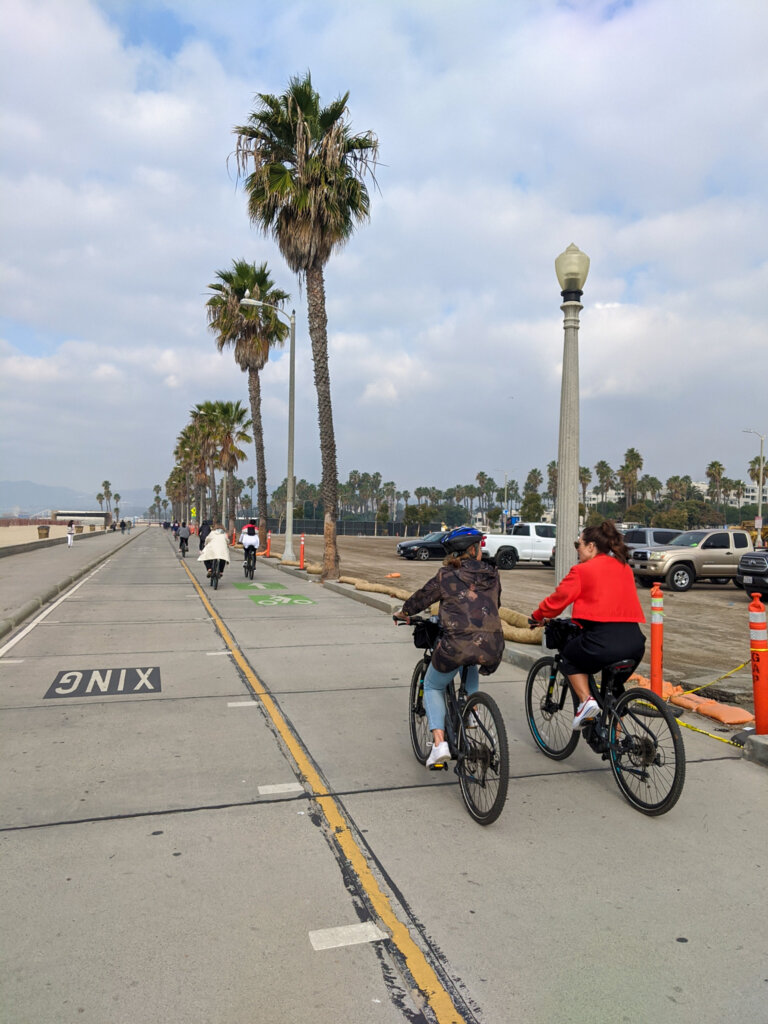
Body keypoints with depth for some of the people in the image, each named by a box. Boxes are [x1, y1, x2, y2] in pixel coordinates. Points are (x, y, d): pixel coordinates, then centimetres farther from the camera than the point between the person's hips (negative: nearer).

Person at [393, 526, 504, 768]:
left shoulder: (446, 576, 3)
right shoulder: (491, 575, 11)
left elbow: (421, 598, 15)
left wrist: (402, 612, 35)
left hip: (457, 646, -3)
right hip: (492, 648, 4)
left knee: (432, 687, 23)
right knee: (471, 672, 40)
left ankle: (439, 742, 6)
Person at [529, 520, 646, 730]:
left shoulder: (582, 570, 0)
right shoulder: (625, 568, 18)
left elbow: (557, 599, 3)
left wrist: (537, 617, 22)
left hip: (602, 643, -6)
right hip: (635, 642, 6)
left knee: (570, 656, 24)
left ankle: (586, 700, 6)